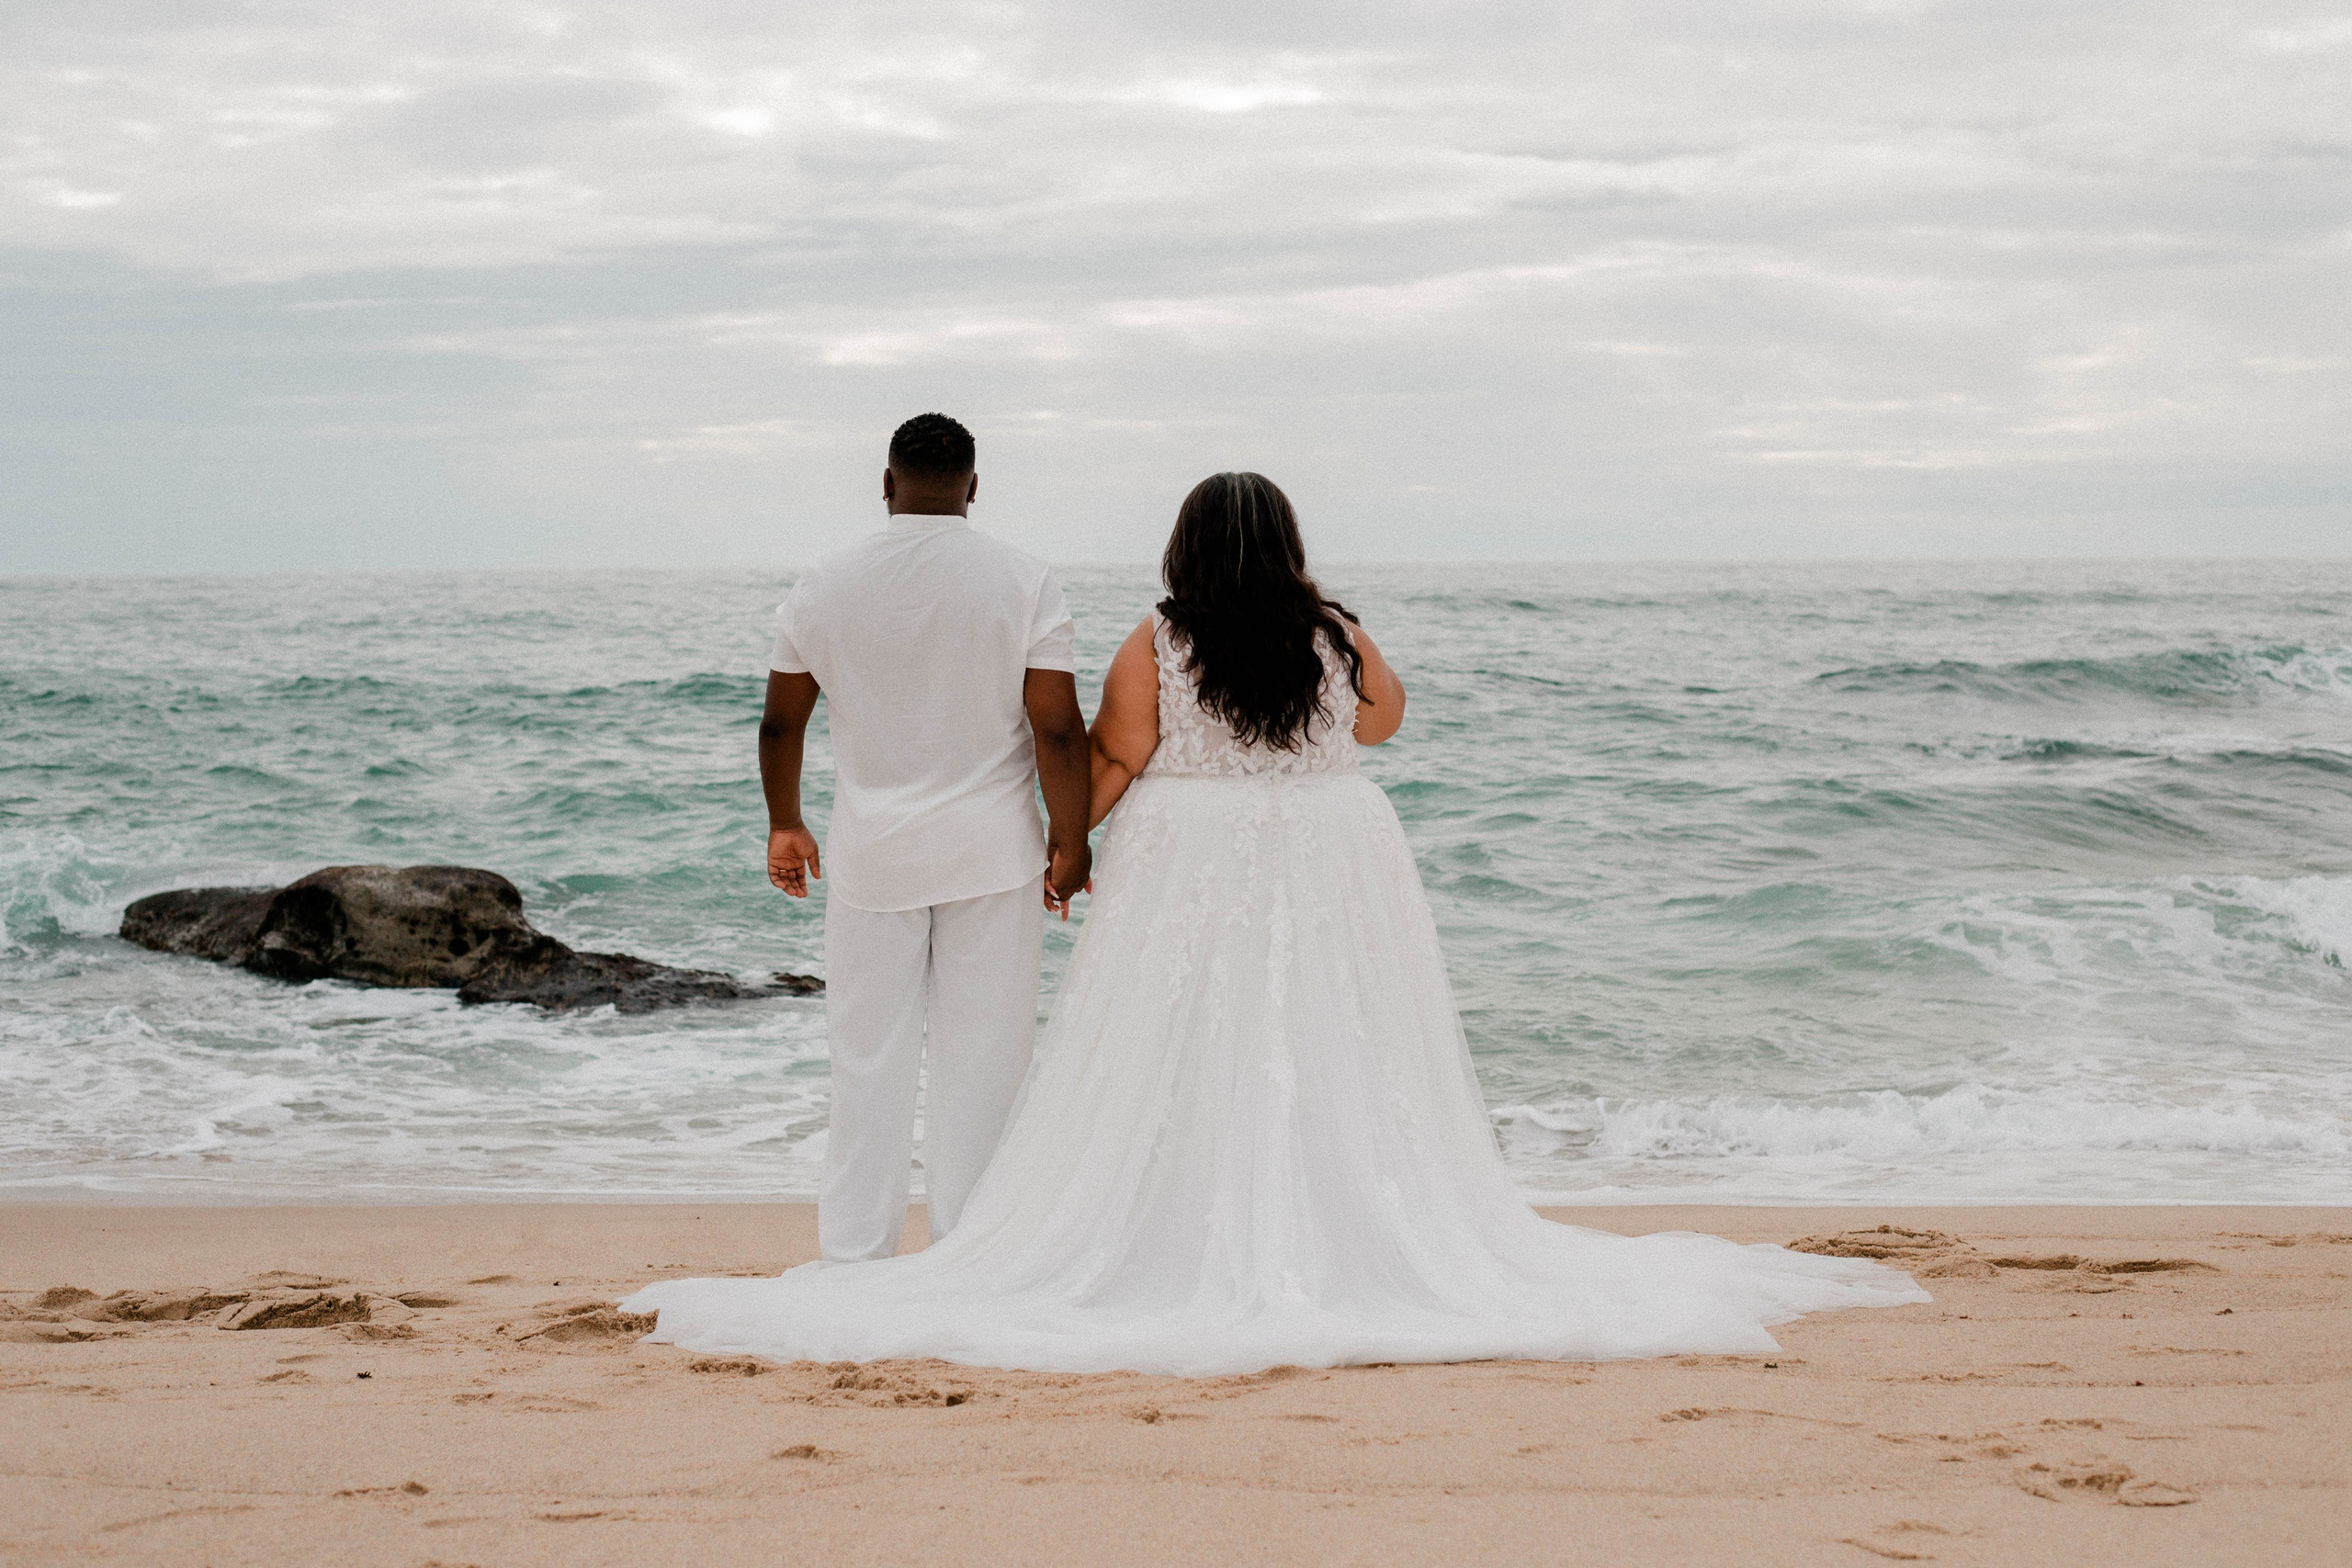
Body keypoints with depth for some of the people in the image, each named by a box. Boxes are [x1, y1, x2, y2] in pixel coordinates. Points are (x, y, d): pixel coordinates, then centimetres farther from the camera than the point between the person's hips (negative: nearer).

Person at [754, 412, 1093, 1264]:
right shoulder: (1024, 582, -6)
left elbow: (781, 722, 7)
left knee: (869, 1063, 8)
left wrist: (785, 825, 21)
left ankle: (853, 1261, 12)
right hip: (992, 853, -1)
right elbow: (1057, 729, -10)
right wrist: (1070, 844, 0)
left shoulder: (823, 586, 0)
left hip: (870, 856, 2)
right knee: (980, 1060, 4)